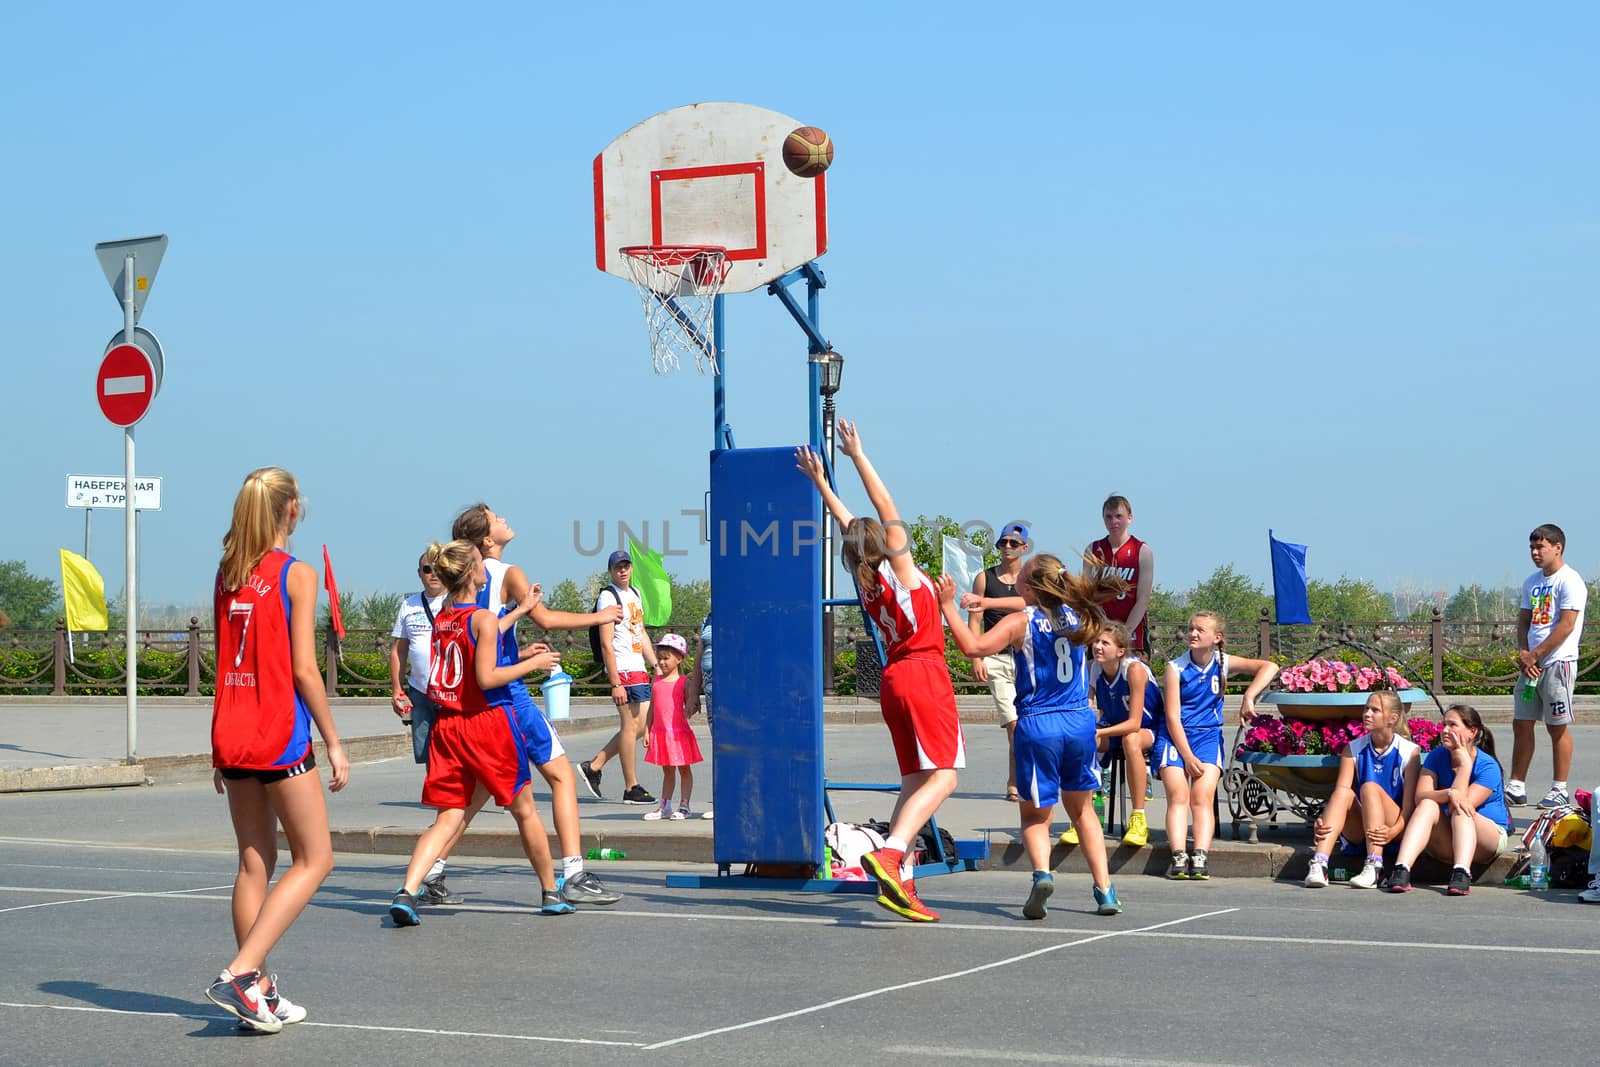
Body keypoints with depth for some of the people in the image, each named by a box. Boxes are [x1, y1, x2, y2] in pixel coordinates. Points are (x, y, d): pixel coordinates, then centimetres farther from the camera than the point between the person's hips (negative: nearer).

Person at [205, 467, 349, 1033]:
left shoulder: (227, 574, 10)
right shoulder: (297, 573, -8)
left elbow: (224, 664, 13)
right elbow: (304, 669, -12)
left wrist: (224, 750, 19)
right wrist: (333, 743, -5)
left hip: (231, 733, 7)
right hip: (280, 735, -6)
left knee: (254, 863, 12)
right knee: (314, 859, 2)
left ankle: (259, 992, 11)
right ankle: (241, 972, -11)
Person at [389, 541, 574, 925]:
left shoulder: (440, 619, 8)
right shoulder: (484, 618, -13)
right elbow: (486, 678, -19)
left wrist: (519, 611, 33)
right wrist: (533, 663, -8)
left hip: (447, 725, 6)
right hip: (490, 721, -6)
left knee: (448, 819, 3)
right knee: (524, 810, 12)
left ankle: (407, 891, -18)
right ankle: (551, 893, 24)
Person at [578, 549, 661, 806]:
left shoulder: (634, 593, 18)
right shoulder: (608, 597, -10)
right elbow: (606, 644, -15)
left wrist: (656, 666, 19)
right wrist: (615, 684, -20)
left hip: (639, 670, 9)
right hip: (622, 671, -9)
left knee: (639, 727, 9)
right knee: (631, 726, -6)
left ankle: (594, 766, 17)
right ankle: (631, 788, 0)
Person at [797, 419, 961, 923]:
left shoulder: (867, 580, 9)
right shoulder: (900, 571, -7)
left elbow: (849, 524, 21)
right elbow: (888, 512, -9)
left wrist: (820, 481, 30)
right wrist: (858, 456, -8)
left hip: (894, 680, 8)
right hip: (924, 675, -8)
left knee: (915, 781, 9)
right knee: (942, 777, -11)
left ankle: (897, 881, -1)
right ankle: (889, 853, -31)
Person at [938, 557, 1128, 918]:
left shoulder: (1020, 622, -10)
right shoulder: (1075, 615, 5)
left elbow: (973, 647, -22)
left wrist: (948, 605, -13)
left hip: (1038, 726, -4)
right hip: (1081, 722, 4)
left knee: (1035, 816, 11)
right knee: (1082, 810, 22)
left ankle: (1042, 872, -19)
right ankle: (1105, 891, 14)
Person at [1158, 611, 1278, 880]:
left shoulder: (1224, 663, 1)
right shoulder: (1176, 668, -4)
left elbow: (1269, 667, -9)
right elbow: (1172, 717, -8)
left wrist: (1248, 698, -23)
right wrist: (1188, 756, -15)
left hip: (1207, 735, 1)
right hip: (1174, 736, -1)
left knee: (1202, 797, -17)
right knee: (1178, 795, -19)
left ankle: (1200, 858, -29)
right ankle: (1178, 858, -29)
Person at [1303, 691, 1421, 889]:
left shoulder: (1409, 752, -3)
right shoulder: (1353, 750, 6)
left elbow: (1410, 803, -10)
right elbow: (1340, 793, -6)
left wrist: (1393, 831, -29)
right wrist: (1321, 822, -26)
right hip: (1359, 834, 3)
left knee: (1370, 787, -26)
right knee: (1345, 793, -25)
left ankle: (1374, 868, -40)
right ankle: (1318, 865, -42)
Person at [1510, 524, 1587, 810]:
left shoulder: (1569, 581, -9)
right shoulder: (1532, 582, 16)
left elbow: (1566, 626, -15)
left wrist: (1534, 655, -13)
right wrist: (1523, 653, -3)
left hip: (1557, 662, -8)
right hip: (1531, 664, 8)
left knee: (1558, 727, -3)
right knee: (1521, 724, 6)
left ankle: (1560, 790, 3)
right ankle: (1516, 788, 10)